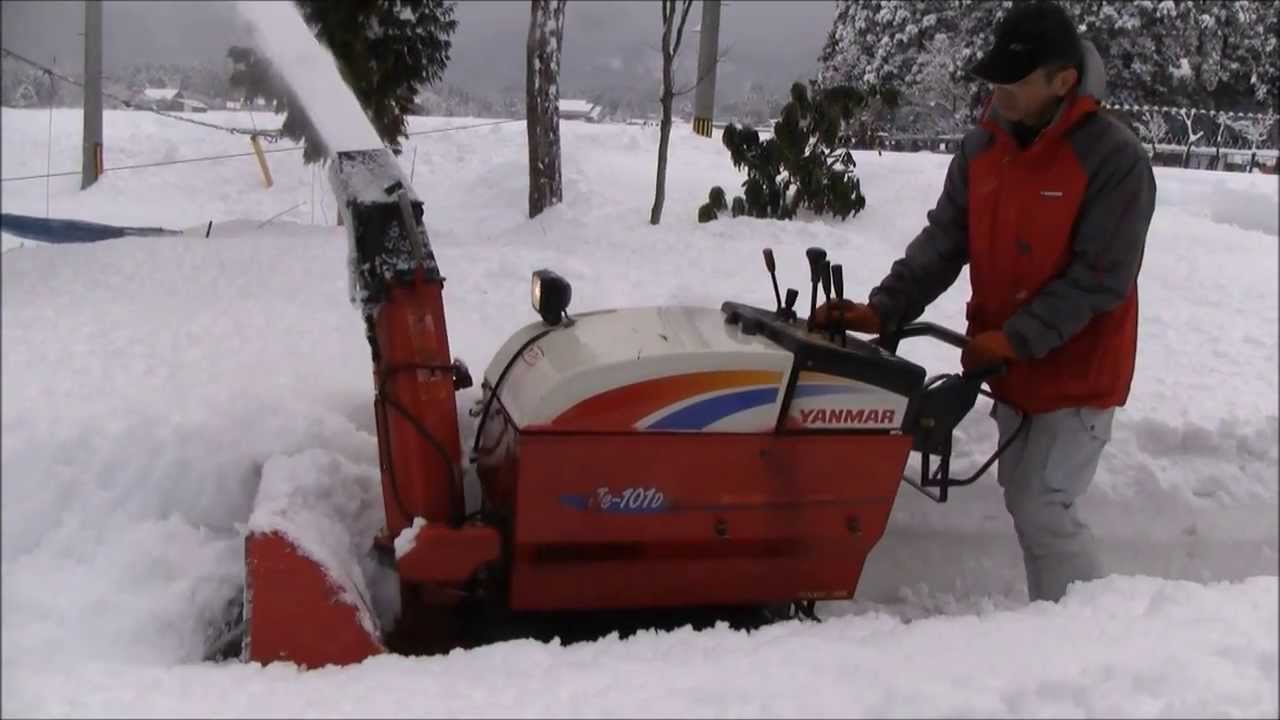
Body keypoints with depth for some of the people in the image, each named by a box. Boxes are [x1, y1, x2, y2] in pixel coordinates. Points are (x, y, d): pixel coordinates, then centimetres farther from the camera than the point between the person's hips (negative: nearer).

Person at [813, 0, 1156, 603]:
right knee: (1021, 499, 14)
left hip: (1078, 370, -7)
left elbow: (1101, 277, -21)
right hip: (1012, 368, 7)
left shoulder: (1113, 158, -19)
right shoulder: (982, 146, 0)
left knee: (1043, 509, -10)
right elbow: (944, 241, -2)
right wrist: (884, 309, -15)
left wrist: (1016, 338, -25)